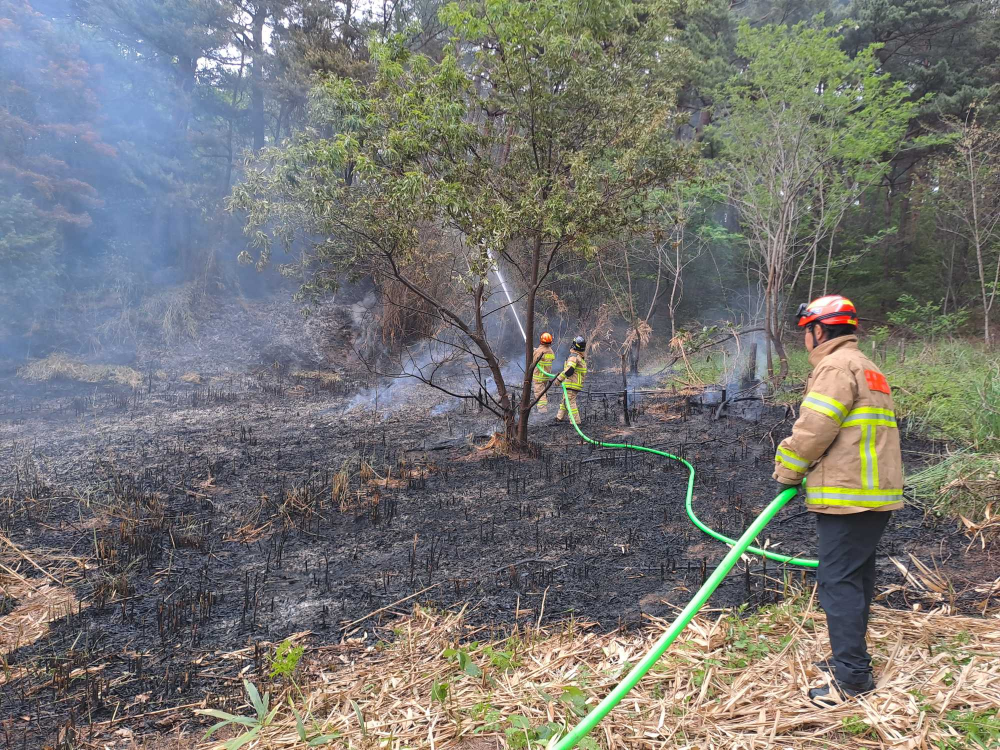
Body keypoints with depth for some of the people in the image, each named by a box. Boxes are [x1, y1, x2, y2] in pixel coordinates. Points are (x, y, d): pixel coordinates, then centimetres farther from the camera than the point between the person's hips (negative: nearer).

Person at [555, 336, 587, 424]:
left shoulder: (574, 356, -17)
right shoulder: (581, 357, 12)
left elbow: (569, 370, -26)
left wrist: (559, 378, -20)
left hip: (571, 384, -10)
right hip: (578, 383, 10)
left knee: (570, 402, -6)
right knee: (564, 399, 21)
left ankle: (575, 421, -6)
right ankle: (560, 416, 32)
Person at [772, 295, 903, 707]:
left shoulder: (836, 366, -11)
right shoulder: (866, 368, 22)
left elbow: (814, 430, -18)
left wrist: (786, 471, -4)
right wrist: (801, 471, 17)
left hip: (847, 496, -10)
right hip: (876, 492, 10)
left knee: (839, 580, -6)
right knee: (856, 577, 17)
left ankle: (852, 677, -2)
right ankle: (851, 657, 29)